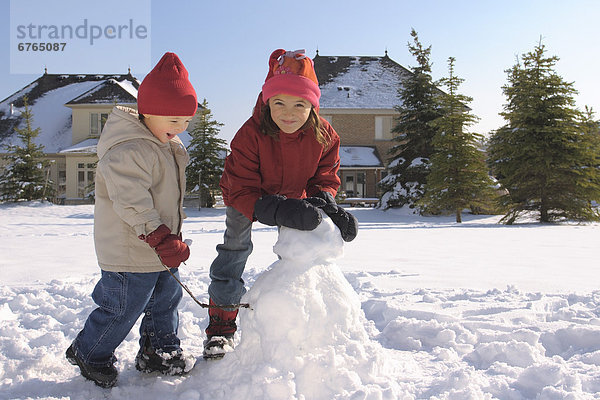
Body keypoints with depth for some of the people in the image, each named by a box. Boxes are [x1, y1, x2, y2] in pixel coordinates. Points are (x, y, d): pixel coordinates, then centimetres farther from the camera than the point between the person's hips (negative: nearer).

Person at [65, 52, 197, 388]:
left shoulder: (168, 144, 9)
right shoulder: (128, 151, -24)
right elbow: (132, 203, -30)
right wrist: (161, 239, -33)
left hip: (159, 248, 10)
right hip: (130, 251, -10)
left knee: (166, 297, 19)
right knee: (124, 308, 3)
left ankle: (160, 353, 37)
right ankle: (89, 354, 27)